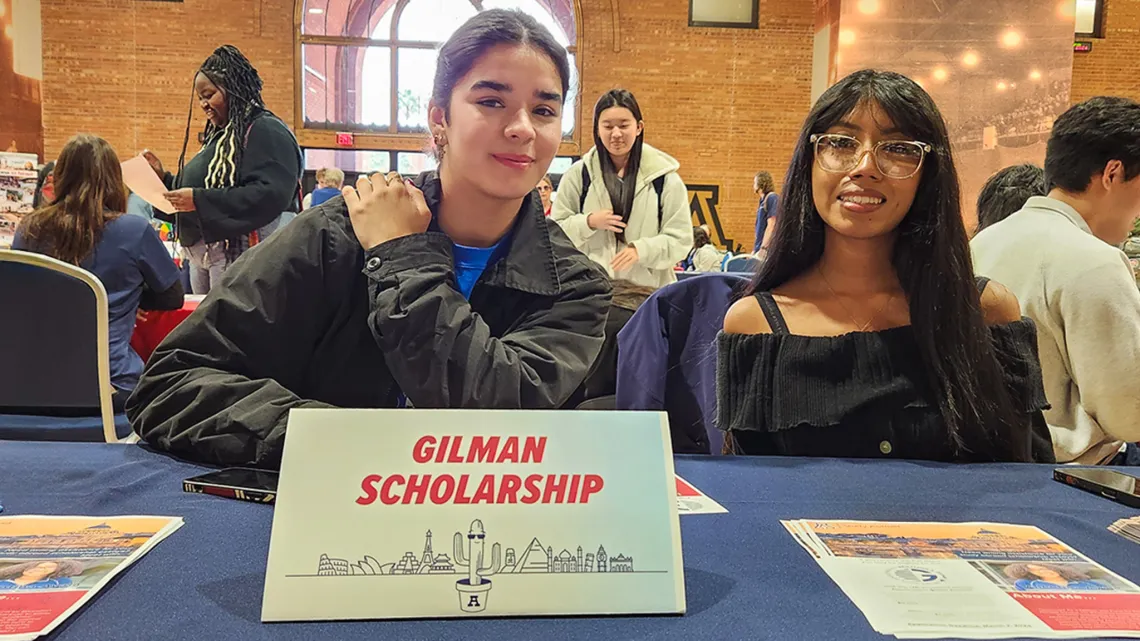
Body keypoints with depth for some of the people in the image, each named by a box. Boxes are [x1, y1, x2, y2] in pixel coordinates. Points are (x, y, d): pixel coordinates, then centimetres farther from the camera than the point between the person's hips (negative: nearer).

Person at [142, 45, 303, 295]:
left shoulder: (266, 131, -9)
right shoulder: (221, 136, 20)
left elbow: (271, 195, -23)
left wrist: (201, 200, -22)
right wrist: (164, 178, 9)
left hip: (239, 258, -9)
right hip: (203, 256, 9)